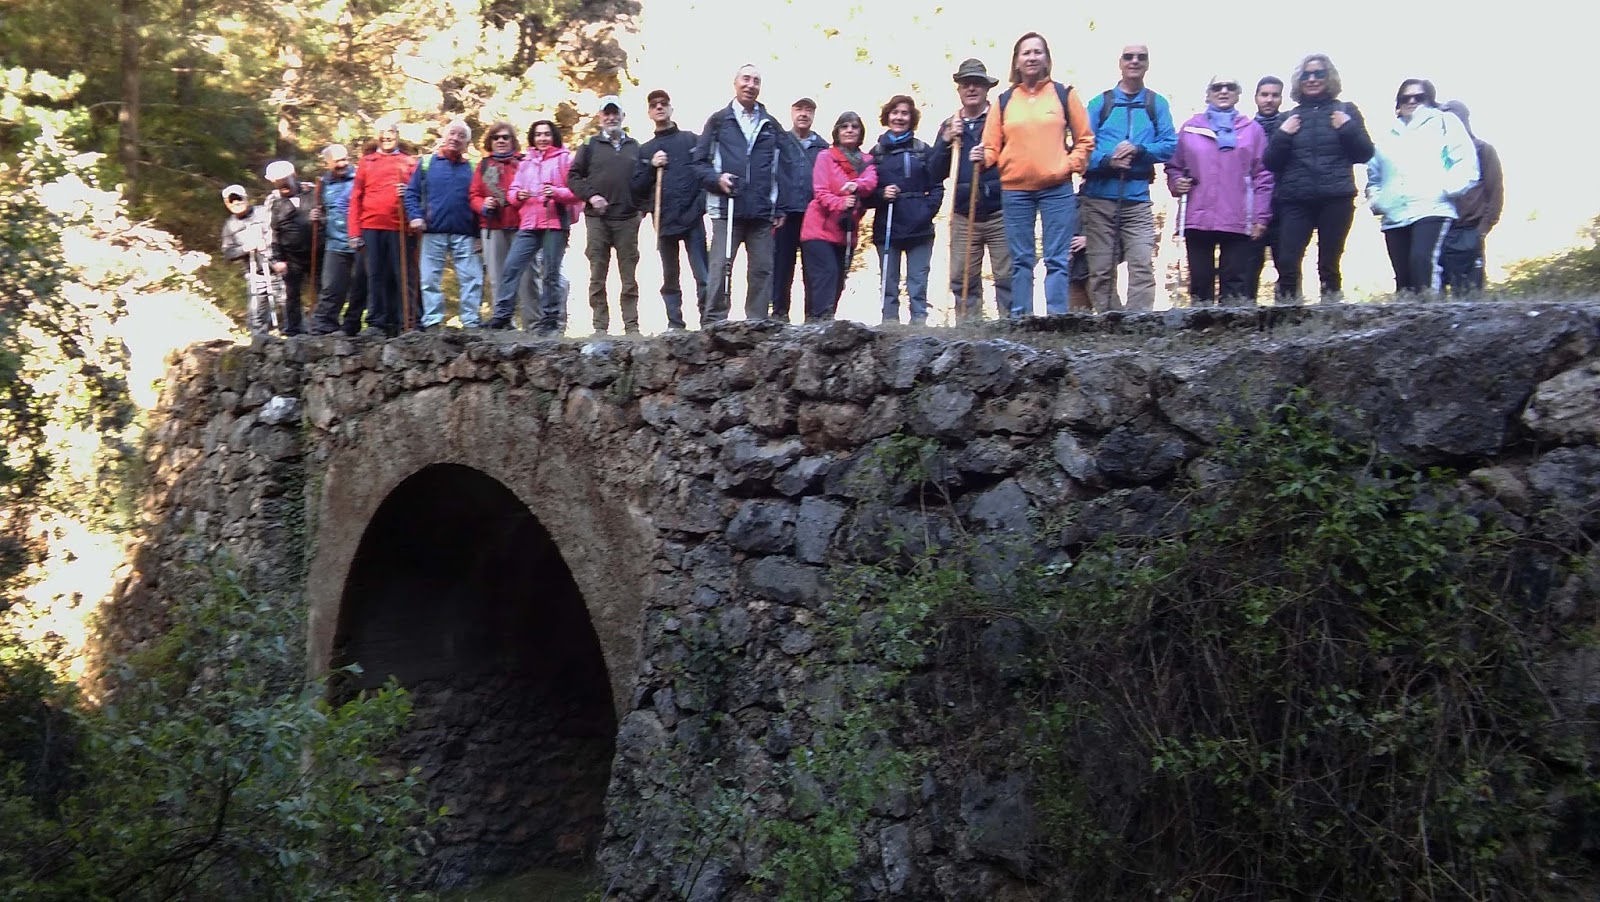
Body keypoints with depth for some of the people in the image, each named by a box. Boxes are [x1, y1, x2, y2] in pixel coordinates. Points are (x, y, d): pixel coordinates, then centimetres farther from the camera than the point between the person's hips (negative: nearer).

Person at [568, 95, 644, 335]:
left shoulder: (634, 147, 13)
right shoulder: (591, 146, 9)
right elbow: (574, 176, 6)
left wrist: (642, 205, 1)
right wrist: (591, 195, -8)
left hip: (627, 218, 1)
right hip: (597, 219, -1)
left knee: (629, 276, 1)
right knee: (597, 276, 0)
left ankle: (632, 325, 3)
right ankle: (600, 326, 4)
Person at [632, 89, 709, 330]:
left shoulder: (691, 140, 8)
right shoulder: (645, 150, 15)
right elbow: (637, 189, 11)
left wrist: (702, 201, -8)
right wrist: (652, 167, -4)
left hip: (692, 219, -3)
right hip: (664, 221, 3)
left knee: (703, 276, -10)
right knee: (670, 280, 7)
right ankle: (675, 325, 11)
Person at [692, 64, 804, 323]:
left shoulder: (771, 125, 15)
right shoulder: (718, 121, 9)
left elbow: (784, 168, 12)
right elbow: (700, 160, 7)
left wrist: (781, 208, 4)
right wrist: (716, 178, -12)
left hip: (762, 212, 2)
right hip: (726, 209, -2)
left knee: (762, 270, 3)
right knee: (720, 268, -5)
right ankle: (715, 322, -1)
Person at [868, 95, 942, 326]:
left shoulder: (924, 150, 6)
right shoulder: (876, 152, 10)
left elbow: (937, 187, 4)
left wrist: (927, 211, -10)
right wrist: (881, 195, -9)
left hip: (919, 229, -1)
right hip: (886, 229, 1)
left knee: (918, 282, 0)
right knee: (889, 283, 3)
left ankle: (919, 321, 2)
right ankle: (889, 322, 6)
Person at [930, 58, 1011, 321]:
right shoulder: (950, 126, 15)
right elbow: (937, 172, 10)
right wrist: (946, 141, -4)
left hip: (1000, 213, -4)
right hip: (963, 214, 4)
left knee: (1007, 276, -4)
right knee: (962, 279, 4)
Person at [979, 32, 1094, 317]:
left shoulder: (1064, 94, 7)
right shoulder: (1004, 101, 11)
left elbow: (1085, 139, 9)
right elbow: (993, 146, 9)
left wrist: (1070, 165, -4)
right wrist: (984, 157, -12)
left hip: (1057, 189, -1)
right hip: (1014, 190, 2)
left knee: (1056, 259, -3)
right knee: (1020, 260, 5)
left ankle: (1057, 317, -3)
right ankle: (1019, 317, 8)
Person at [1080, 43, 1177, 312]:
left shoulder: (1157, 104, 14)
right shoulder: (1099, 103, 12)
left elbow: (1170, 145, 4)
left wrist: (1138, 150, -12)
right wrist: (1107, 160, -16)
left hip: (1137, 198, 0)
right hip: (1099, 197, 0)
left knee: (1142, 267, -13)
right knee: (1101, 270, -1)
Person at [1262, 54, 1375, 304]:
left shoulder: (1346, 111, 11)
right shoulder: (1289, 118, 15)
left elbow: (1364, 154, 6)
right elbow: (1270, 162, 10)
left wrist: (1348, 128, -8)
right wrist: (1282, 135, -5)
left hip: (1336, 198, -1)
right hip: (1295, 200, 1)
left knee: (1329, 263, 3)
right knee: (1287, 263, -12)